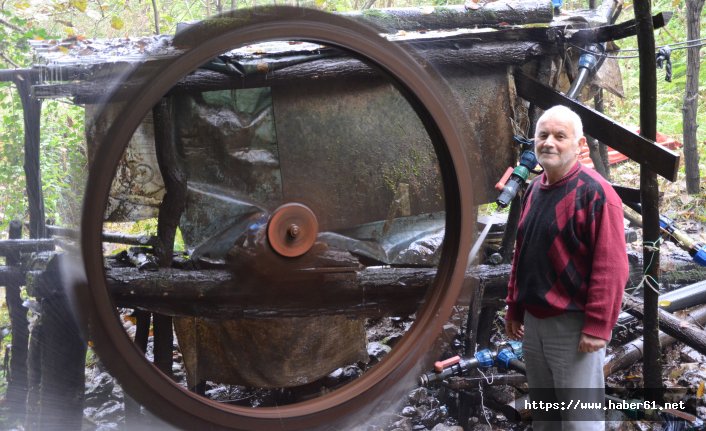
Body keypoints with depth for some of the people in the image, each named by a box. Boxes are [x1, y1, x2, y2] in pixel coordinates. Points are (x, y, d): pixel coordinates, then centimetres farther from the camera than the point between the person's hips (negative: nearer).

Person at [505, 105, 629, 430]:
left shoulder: (595, 193, -15)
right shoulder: (534, 190, 10)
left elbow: (611, 267, -19)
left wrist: (597, 327, -21)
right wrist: (514, 308, 17)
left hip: (573, 325, -8)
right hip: (534, 321, 8)